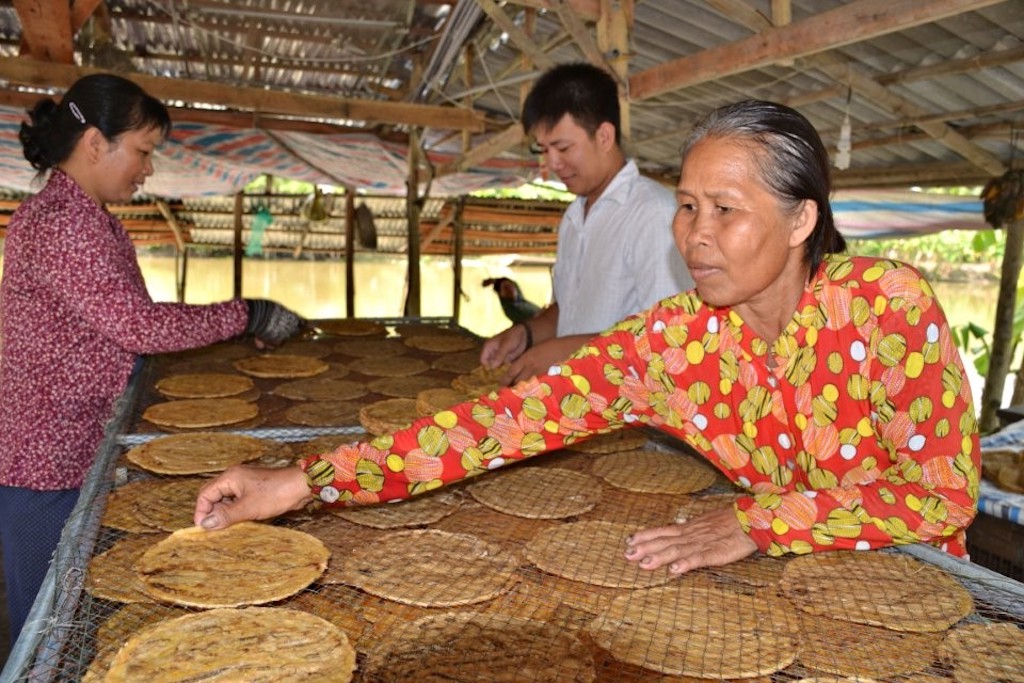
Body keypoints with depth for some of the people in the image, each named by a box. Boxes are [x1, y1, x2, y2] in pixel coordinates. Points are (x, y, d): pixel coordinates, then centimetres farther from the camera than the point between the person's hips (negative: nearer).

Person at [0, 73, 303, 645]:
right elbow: (138, 326, -25)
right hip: (51, 463, -9)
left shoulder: (89, 218, 12)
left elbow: (120, 326, 11)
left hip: (83, 452, 9)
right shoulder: (57, 221, -19)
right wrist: (246, 316, -18)